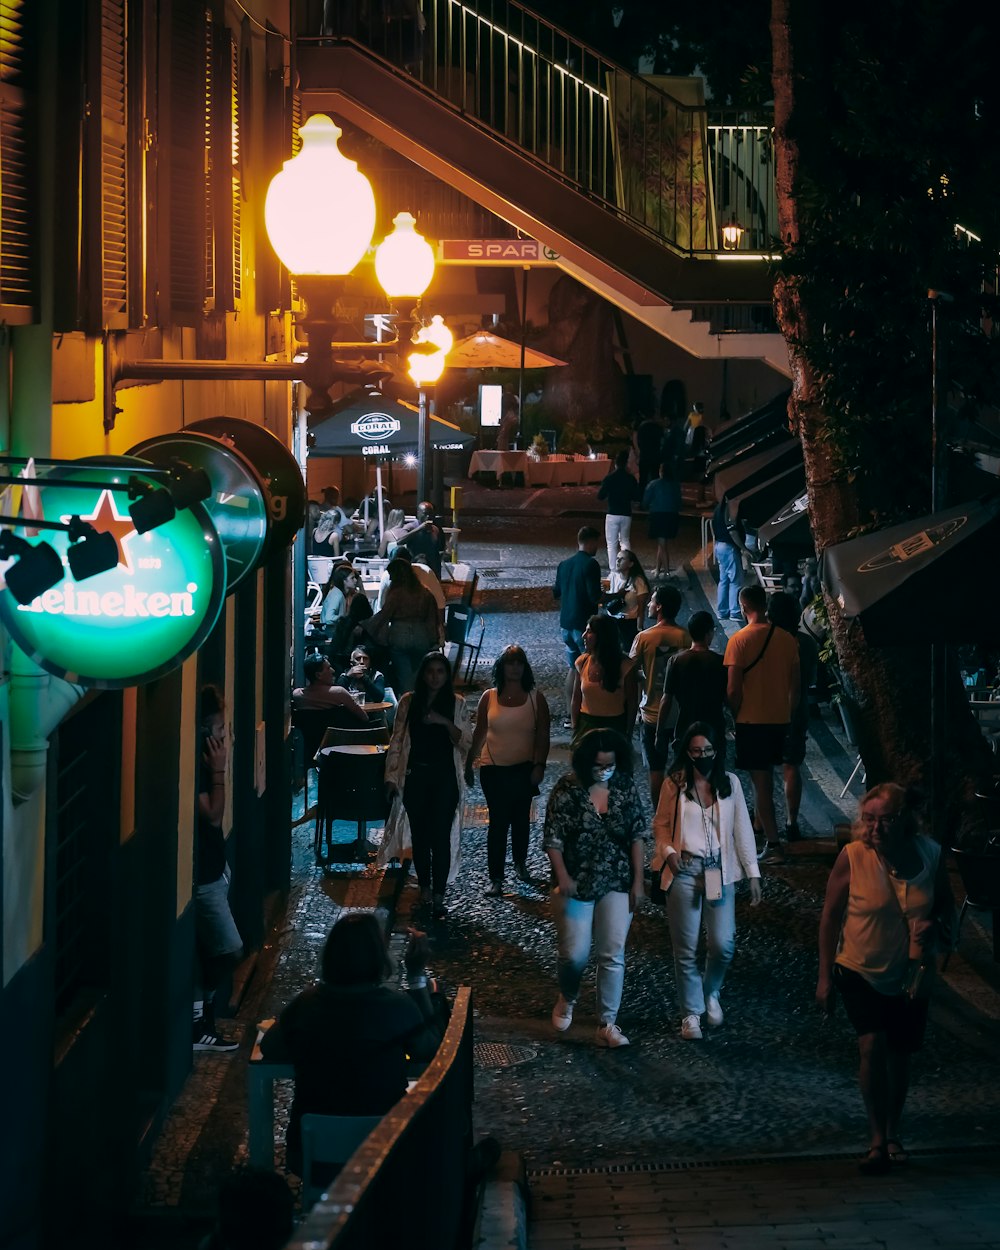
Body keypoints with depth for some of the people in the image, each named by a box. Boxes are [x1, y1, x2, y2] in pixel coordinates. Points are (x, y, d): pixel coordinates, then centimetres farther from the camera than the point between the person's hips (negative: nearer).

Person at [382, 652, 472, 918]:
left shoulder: (457, 704, 2)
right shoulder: (408, 702, 4)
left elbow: (465, 743, -1)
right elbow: (397, 742, 6)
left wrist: (445, 723, -17)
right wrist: (391, 778, 2)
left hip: (445, 777, -2)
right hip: (415, 775, 2)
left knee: (441, 836, -7)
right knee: (419, 835, 9)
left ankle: (438, 896, -7)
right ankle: (424, 888, 22)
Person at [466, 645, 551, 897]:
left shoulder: (535, 698, -1)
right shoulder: (489, 697, 0)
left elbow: (542, 736, -1)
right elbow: (479, 734, 6)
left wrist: (539, 765, -11)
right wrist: (469, 764, 6)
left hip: (524, 770, 1)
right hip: (493, 770, -1)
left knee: (521, 820, 13)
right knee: (498, 822, -5)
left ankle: (520, 863, 35)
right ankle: (495, 878, -3)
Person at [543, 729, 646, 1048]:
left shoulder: (626, 787, -3)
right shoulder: (567, 789, -10)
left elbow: (637, 835, 0)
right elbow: (553, 838, -9)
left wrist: (638, 880, -4)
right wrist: (562, 877, -20)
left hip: (616, 886, 2)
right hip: (575, 886, -2)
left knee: (613, 956, -1)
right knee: (575, 954, 1)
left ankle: (607, 1025, 6)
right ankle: (567, 999, 33)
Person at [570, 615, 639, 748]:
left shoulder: (625, 667, -10)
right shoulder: (582, 663, -1)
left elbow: (632, 703, -2)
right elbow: (576, 699, 6)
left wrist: (628, 735, 1)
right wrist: (575, 729, 3)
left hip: (615, 726, -2)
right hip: (586, 723, 2)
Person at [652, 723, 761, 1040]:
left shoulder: (730, 783, 1)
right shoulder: (674, 785, -2)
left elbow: (743, 829, 4)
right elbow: (661, 824, 7)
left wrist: (753, 873, 2)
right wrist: (667, 850, -12)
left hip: (720, 871, 1)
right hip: (684, 872, -1)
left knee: (723, 944, -3)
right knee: (686, 948, 3)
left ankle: (711, 993, 27)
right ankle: (691, 1013, 17)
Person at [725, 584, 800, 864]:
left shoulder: (740, 640, -13)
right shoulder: (787, 639, 2)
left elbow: (733, 689, -15)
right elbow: (795, 685, 6)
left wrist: (733, 716, 1)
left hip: (751, 719, -5)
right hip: (780, 718, 5)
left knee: (760, 781, -3)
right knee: (766, 776, 21)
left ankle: (773, 845, -7)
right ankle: (763, 823, 33)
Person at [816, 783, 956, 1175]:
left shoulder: (929, 855, -10)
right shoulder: (853, 857, -16)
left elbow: (947, 907, 6)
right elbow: (831, 916, -7)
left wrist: (936, 926, -18)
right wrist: (825, 976, -5)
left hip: (909, 976, 3)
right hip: (861, 971, -3)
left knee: (899, 1055, 13)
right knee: (872, 1046, -19)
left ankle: (892, 1133, 34)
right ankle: (878, 1141, -8)